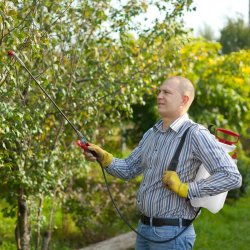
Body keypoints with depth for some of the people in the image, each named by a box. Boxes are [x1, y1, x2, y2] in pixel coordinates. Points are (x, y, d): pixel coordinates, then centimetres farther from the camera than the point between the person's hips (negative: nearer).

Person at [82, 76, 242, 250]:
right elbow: (128, 170, 15)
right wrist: (103, 157, -3)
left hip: (172, 233, -7)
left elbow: (232, 177, -22)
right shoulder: (152, 134, 10)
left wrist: (185, 189, -22)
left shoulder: (196, 135, -15)